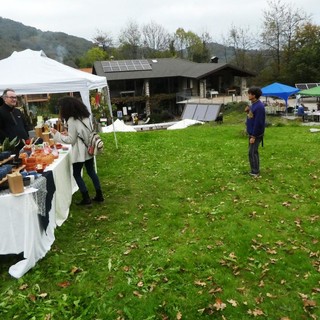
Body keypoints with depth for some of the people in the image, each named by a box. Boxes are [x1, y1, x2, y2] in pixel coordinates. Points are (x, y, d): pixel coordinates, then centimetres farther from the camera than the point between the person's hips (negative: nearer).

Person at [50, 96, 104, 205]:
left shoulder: (71, 120, -17)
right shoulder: (85, 116, 6)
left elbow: (71, 140, -14)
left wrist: (56, 134, -6)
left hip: (80, 151, -8)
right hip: (89, 149, 8)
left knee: (76, 174, 6)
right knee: (91, 171, 16)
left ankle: (86, 198, 9)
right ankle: (99, 195, 20)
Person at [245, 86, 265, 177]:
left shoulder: (259, 106, -21)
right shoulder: (253, 104, 9)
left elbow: (258, 122, -23)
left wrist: (254, 136, -22)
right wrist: (248, 111, -1)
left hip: (256, 134, -10)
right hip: (251, 132, 10)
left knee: (252, 152, -4)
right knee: (253, 152, 16)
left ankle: (255, 172, 6)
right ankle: (254, 170, 26)